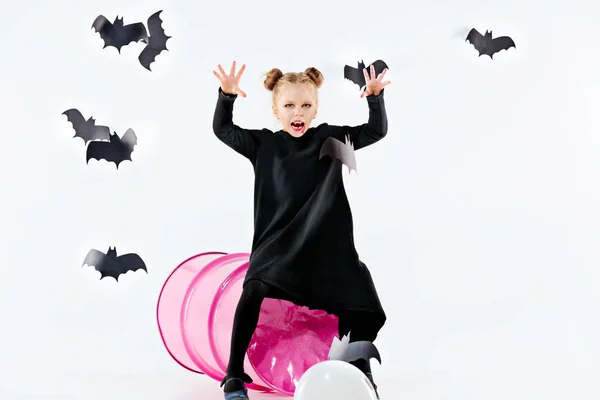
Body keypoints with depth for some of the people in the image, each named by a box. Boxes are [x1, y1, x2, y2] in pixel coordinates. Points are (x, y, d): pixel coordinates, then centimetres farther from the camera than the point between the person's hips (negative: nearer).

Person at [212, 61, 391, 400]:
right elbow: (223, 130, 4)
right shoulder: (264, 144, 5)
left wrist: (376, 98, -15)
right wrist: (227, 95, -14)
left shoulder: (330, 138, 5)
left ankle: (362, 371, 28)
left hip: (327, 243, 2)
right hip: (278, 241, -1)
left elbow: (376, 131, 3)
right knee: (256, 289, -27)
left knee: (357, 304, -2)